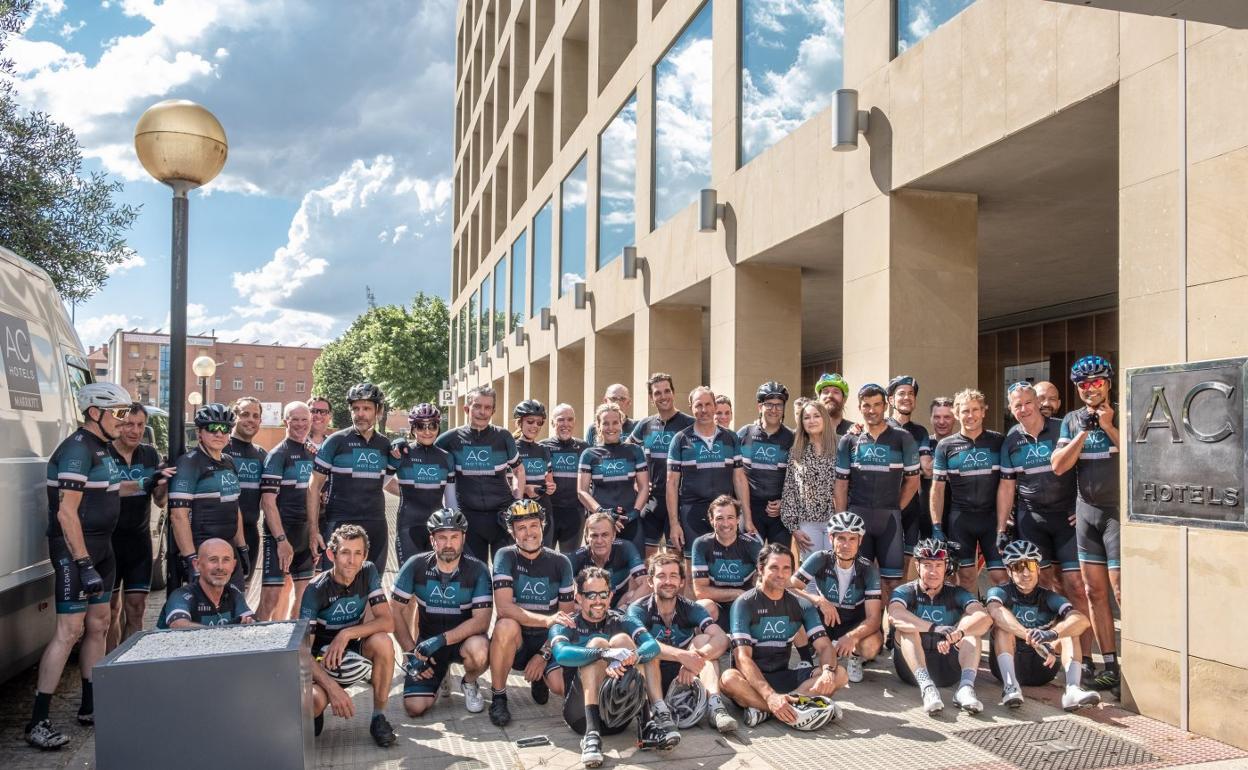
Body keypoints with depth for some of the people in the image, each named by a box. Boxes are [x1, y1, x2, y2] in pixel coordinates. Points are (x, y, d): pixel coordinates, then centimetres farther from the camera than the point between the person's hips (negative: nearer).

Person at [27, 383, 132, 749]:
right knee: (70, 631, -9)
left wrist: (144, 484, 26)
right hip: (75, 550, -10)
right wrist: (84, 564, -24)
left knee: (98, 625, 14)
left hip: (101, 547, 10)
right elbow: (66, 513, -22)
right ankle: (38, 721, -2)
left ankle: (90, 707, 24)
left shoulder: (100, 447, 12)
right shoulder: (77, 448, -17)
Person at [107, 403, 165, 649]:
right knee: (111, 608, 5)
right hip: (109, 540, -4)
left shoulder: (150, 454, 6)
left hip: (140, 539, 4)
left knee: (135, 610, 7)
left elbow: (160, 501, 8)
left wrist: (163, 483, -13)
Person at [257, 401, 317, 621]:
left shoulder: (313, 454, 12)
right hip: (281, 536, -7)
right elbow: (268, 501, -13)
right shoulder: (278, 454, -7)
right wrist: (281, 540, -20)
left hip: (306, 536, 7)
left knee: (304, 594, 14)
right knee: (272, 595, -10)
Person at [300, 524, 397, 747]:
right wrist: (333, 687, -34)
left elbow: (387, 621, -16)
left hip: (353, 652, 3)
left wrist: (346, 634, -30)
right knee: (315, 702, -33)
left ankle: (379, 717, -14)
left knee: (382, 642, -30)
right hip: (321, 661, -3)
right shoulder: (316, 589, -19)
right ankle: (316, 711, 6)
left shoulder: (368, 573, -10)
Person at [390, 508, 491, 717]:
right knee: (414, 707, -16)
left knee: (478, 650, -37)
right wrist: (410, 652, -11)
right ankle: (440, 673, 18)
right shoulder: (416, 565, -10)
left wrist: (442, 639, -30)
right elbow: (395, 610, -4)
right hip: (427, 641, 1)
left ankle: (469, 684, 0)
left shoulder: (477, 570, -14)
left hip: (464, 638, -1)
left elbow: (482, 620, -20)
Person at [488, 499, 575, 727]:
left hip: (547, 642, 2)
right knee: (507, 626, -35)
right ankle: (498, 697, -14)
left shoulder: (560, 562, -3)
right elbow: (503, 607, -23)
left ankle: (539, 678, 14)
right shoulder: (506, 556, -10)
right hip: (515, 642, -2)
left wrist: (544, 655, -11)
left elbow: (566, 617, 0)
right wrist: (547, 620, -34)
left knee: (562, 686, -25)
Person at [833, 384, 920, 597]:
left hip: (889, 517, -1)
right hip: (856, 515, 1)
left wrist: (895, 510, 2)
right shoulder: (849, 441, 8)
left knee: (892, 580, -1)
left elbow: (912, 481, 8)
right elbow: (841, 484, 7)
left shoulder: (902, 439, 5)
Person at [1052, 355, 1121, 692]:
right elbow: (1058, 466, 1)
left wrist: (1108, 426, -16)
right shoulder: (1072, 420, 11)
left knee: (1122, 592, -10)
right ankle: (1110, 665, 16)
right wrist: (1084, 432, -7)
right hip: (1086, 511, 5)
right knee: (1095, 592, 8)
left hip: (1118, 511, -5)